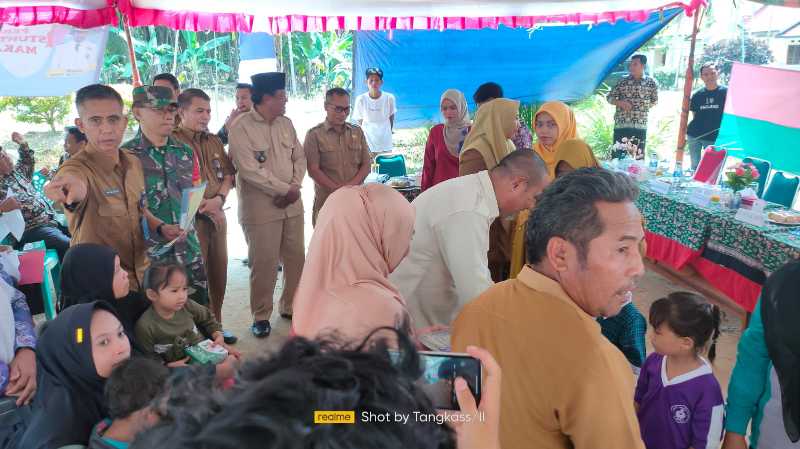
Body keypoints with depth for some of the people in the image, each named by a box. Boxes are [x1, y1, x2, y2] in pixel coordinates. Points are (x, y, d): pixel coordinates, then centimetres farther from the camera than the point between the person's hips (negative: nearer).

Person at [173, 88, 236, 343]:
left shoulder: (214, 141, 15)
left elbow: (228, 174, 14)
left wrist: (219, 199, -5)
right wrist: (205, 207, -15)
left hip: (216, 215, 7)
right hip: (190, 218, -7)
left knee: (218, 273, 13)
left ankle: (215, 324, 29)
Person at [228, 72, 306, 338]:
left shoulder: (286, 124, 11)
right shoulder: (241, 127, -10)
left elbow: (299, 158, 12)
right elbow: (250, 170, -17)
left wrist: (295, 187, -6)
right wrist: (285, 189, -15)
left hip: (292, 204, 6)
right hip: (260, 207, -6)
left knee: (296, 257, 11)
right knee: (264, 263, -1)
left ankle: (291, 307, 29)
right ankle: (261, 316, 16)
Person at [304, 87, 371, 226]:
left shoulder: (357, 132, 13)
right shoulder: (314, 135, 0)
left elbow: (366, 165, 10)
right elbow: (313, 170, -7)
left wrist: (352, 185, -8)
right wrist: (338, 190, -15)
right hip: (326, 200, -3)